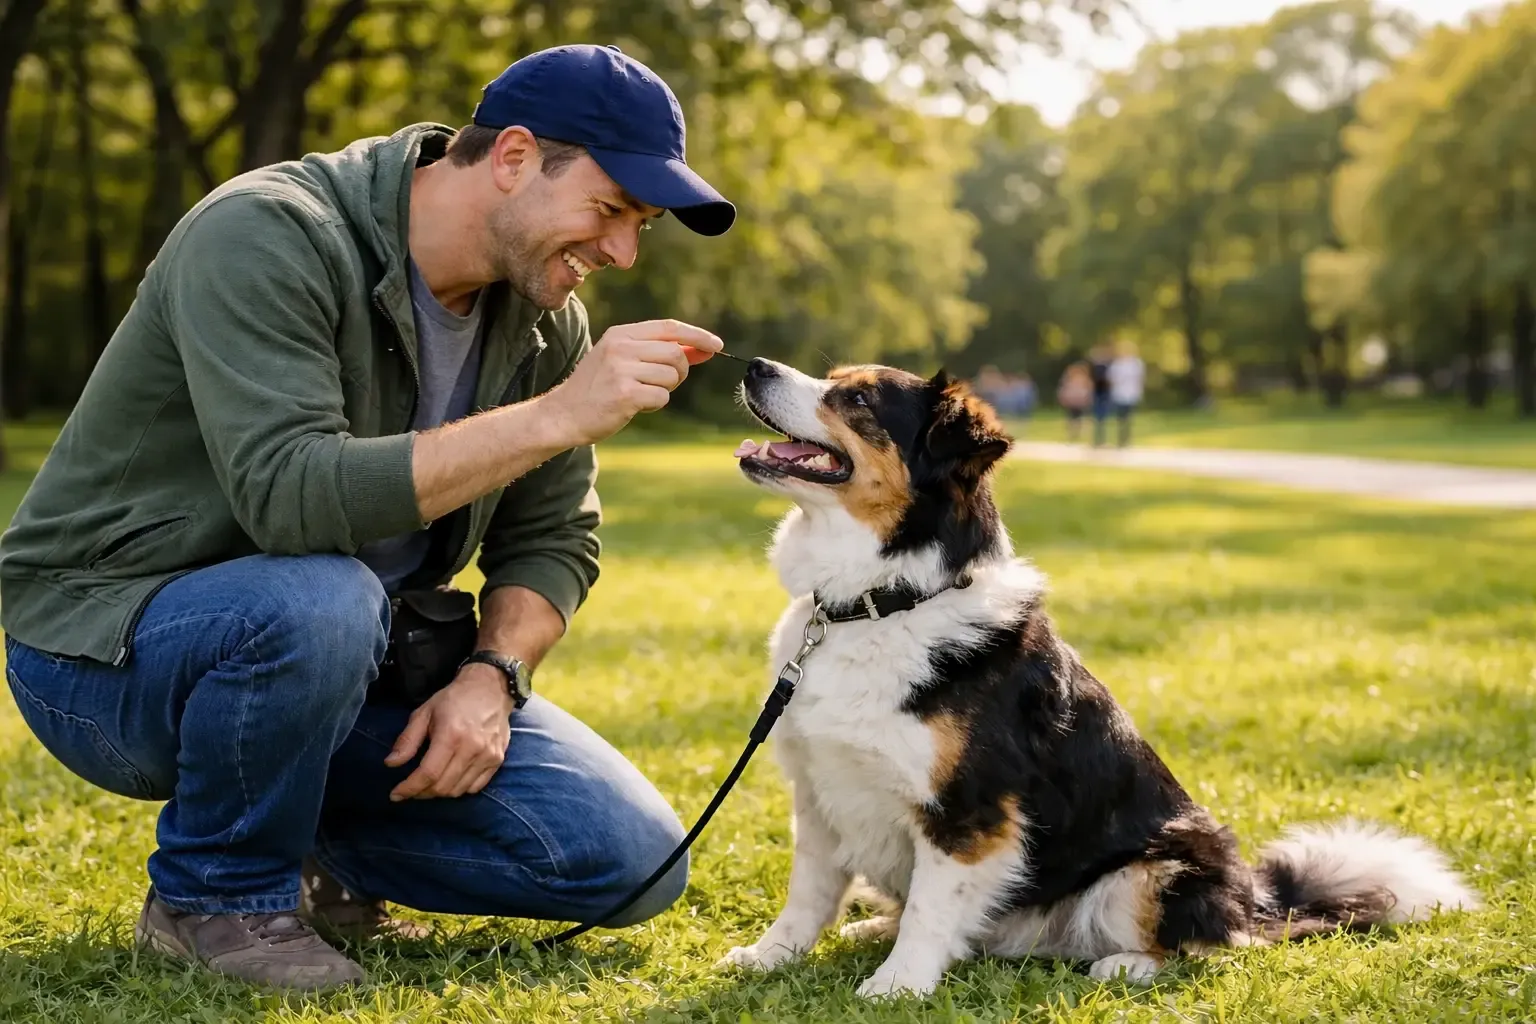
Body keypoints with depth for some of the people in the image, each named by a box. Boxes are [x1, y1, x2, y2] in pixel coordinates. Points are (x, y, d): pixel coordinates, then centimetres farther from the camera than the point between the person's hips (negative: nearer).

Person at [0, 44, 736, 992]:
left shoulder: (543, 318, -1)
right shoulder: (265, 237, -23)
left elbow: (552, 540, 6)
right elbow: (289, 497, -37)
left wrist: (490, 674, -14)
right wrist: (558, 415, -38)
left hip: (348, 661, 6)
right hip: (111, 641, -6)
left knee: (632, 863, -8)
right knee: (316, 602, -42)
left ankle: (306, 845, 13)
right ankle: (219, 895, -12)